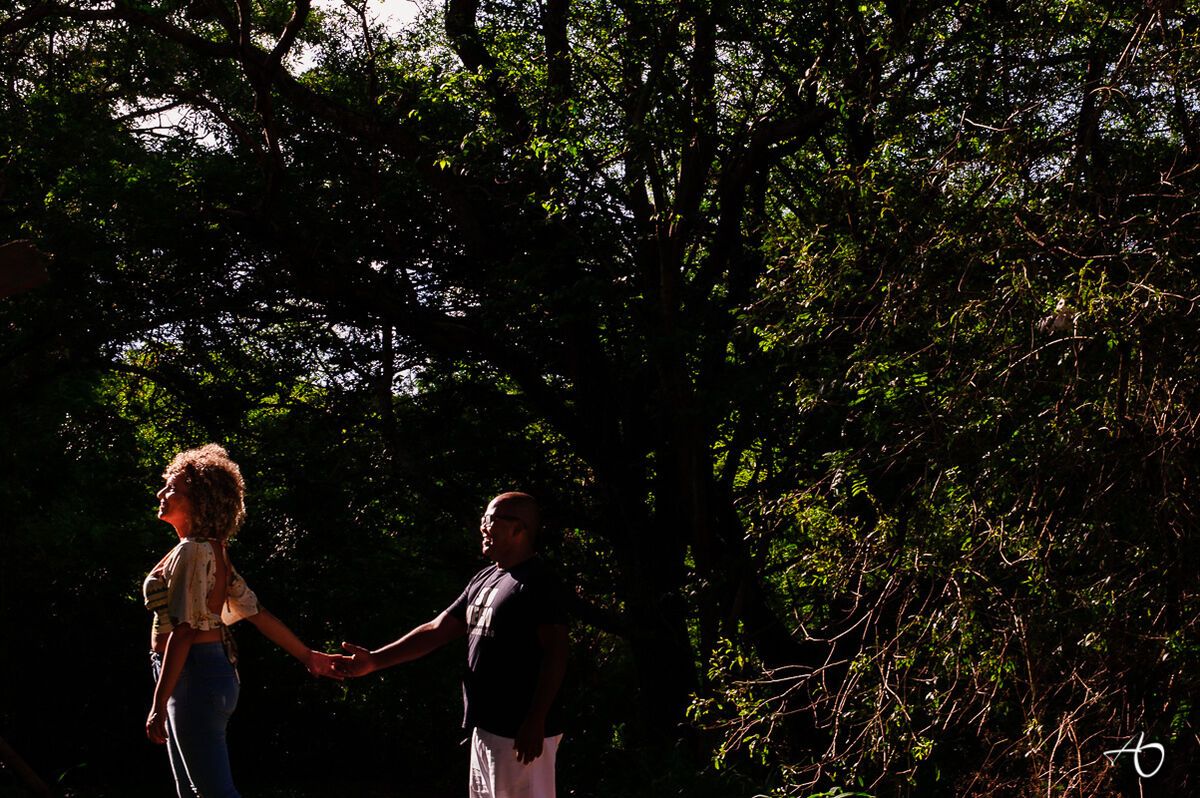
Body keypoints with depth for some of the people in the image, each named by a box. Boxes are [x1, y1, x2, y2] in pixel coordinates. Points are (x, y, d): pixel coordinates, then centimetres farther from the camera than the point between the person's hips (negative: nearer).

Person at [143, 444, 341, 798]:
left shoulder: (191, 551, -14)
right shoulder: (213, 551, 15)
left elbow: (183, 631, -20)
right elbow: (256, 611, 17)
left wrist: (159, 704, -22)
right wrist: (306, 655, 23)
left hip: (193, 676, -10)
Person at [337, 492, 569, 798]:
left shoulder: (536, 584, -13)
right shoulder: (484, 580, 15)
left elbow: (555, 655, -19)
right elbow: (436, 630, 16)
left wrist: (535, 723, -23)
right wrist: (374, 660, 10)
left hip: (519, 733, -10)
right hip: (486, 726, 10)